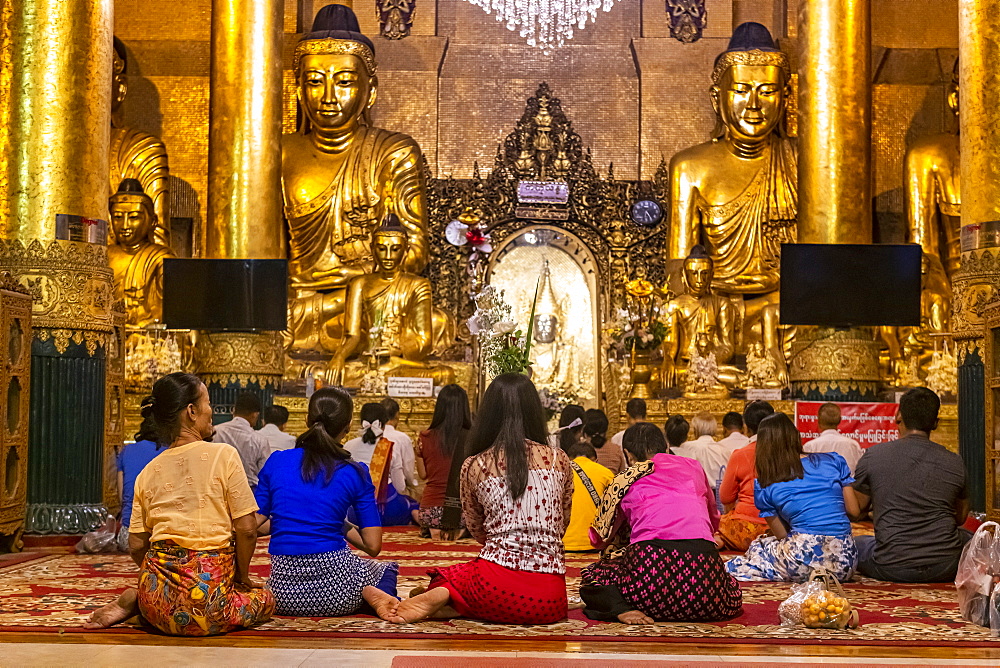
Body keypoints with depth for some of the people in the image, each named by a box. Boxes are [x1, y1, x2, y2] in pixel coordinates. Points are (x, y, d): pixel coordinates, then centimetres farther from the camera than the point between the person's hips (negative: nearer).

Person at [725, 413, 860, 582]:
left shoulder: (764, 485, 5)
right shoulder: (834, 461, 8)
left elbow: (782, 535, 7)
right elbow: (854, 511, 10)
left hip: (803, 559, -2)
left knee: (757, 548, 25)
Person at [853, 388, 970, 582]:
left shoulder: (873, 455, -5)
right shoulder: (954, 462, 0)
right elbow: (961, 517, 15)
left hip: (892, 568, -1)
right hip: (945, 568, 2)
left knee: (855, 543, 28)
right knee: (968, 538, 33)